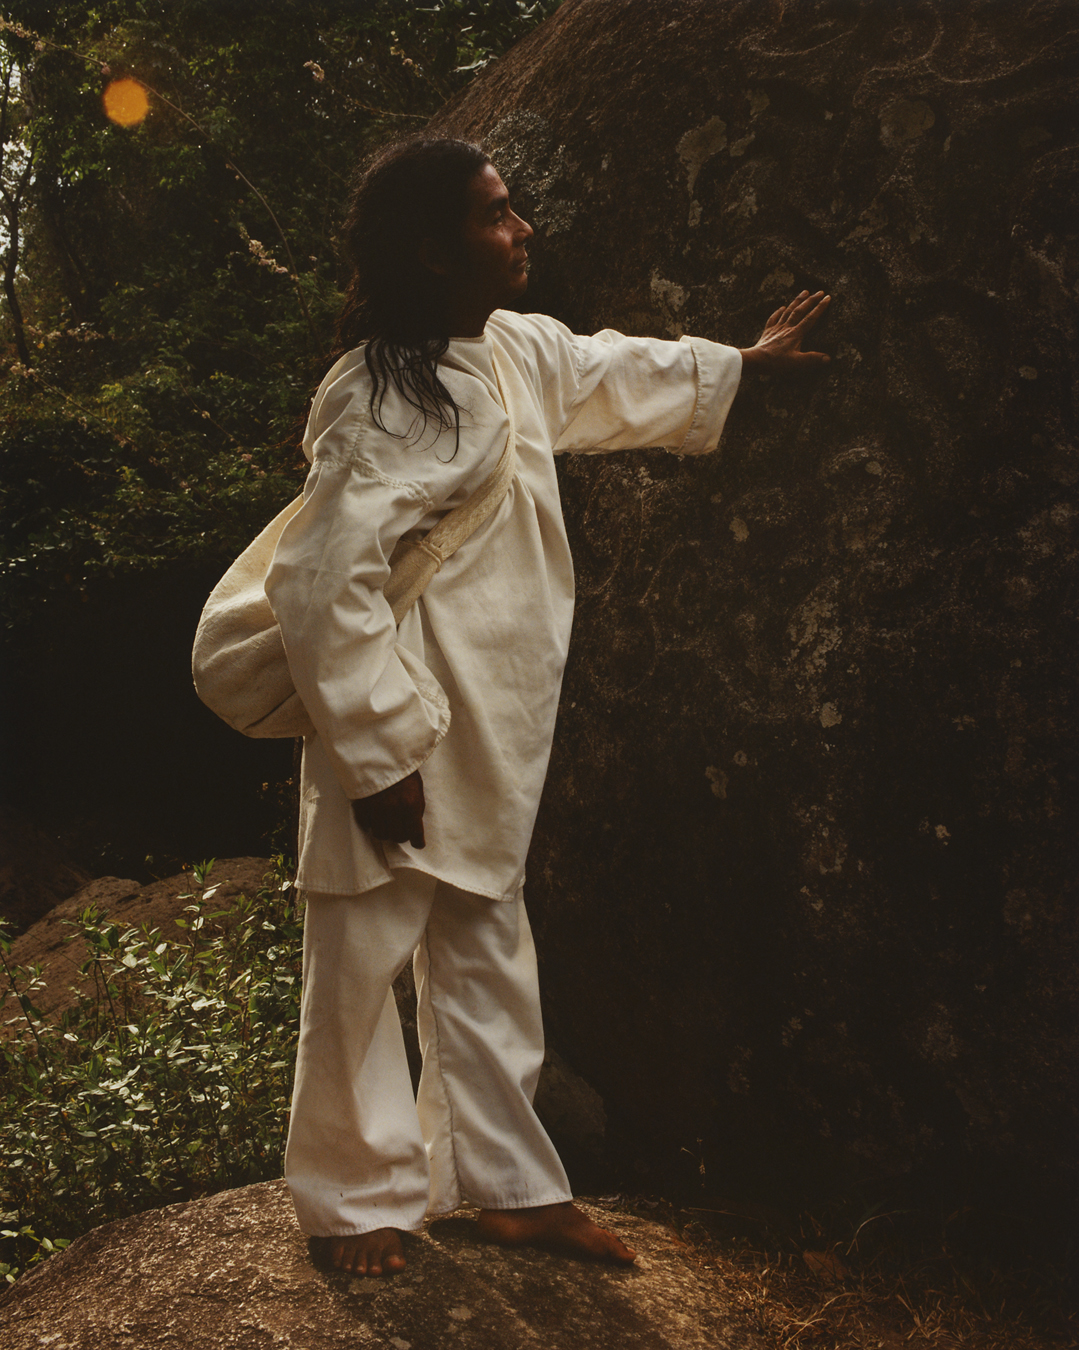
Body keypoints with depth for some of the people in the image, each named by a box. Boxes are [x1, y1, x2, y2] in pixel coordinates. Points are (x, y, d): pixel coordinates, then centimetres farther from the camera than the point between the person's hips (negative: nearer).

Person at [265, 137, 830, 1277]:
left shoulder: (516, 351, 6)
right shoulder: (384, 401, -23)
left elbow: (610, 374, 27)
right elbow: (322, 582, -27)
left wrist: (743, 363, 39)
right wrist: (378, 754, -24)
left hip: (486, 746, 9)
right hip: (400, 748, -9)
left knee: (485, 958, 18)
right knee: (361, 968, 7)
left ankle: (510, 1184, 33)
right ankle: (356, 1201, 26)